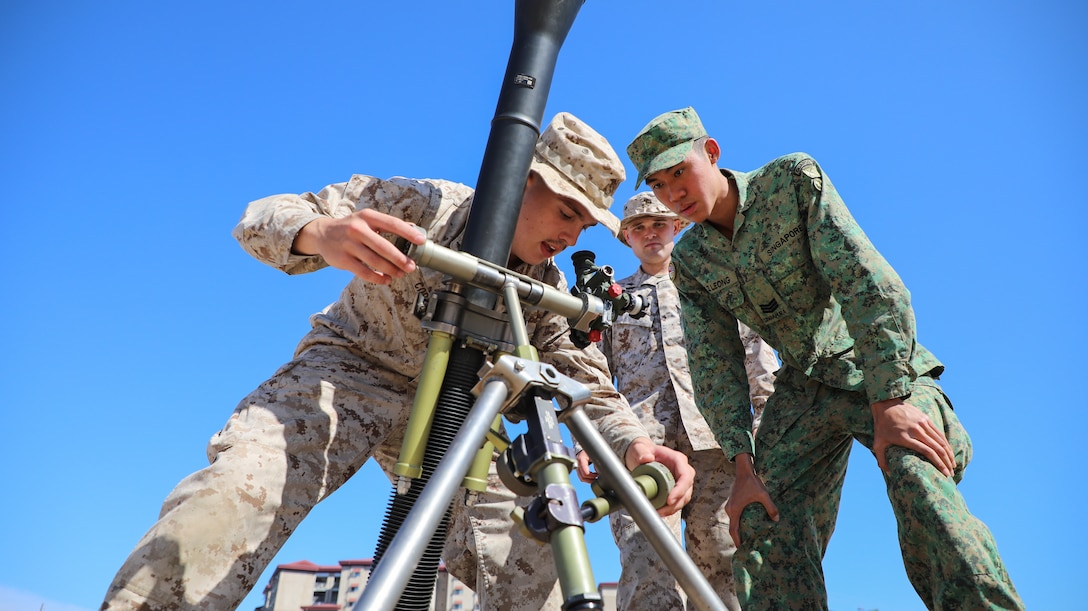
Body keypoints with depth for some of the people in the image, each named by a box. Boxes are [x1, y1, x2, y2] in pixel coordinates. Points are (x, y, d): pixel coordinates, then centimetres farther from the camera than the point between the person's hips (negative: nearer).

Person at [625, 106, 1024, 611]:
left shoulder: (793, 179, -13)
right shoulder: (689, 262, -1)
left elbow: (868, 281, -20)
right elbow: (713, 365, -2)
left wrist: (889, 403, -27)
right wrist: (744, 465, -12)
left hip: (888, 372, -4)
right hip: (803, 389, 4)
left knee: (919, 480, -30)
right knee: (763, 522, -9)